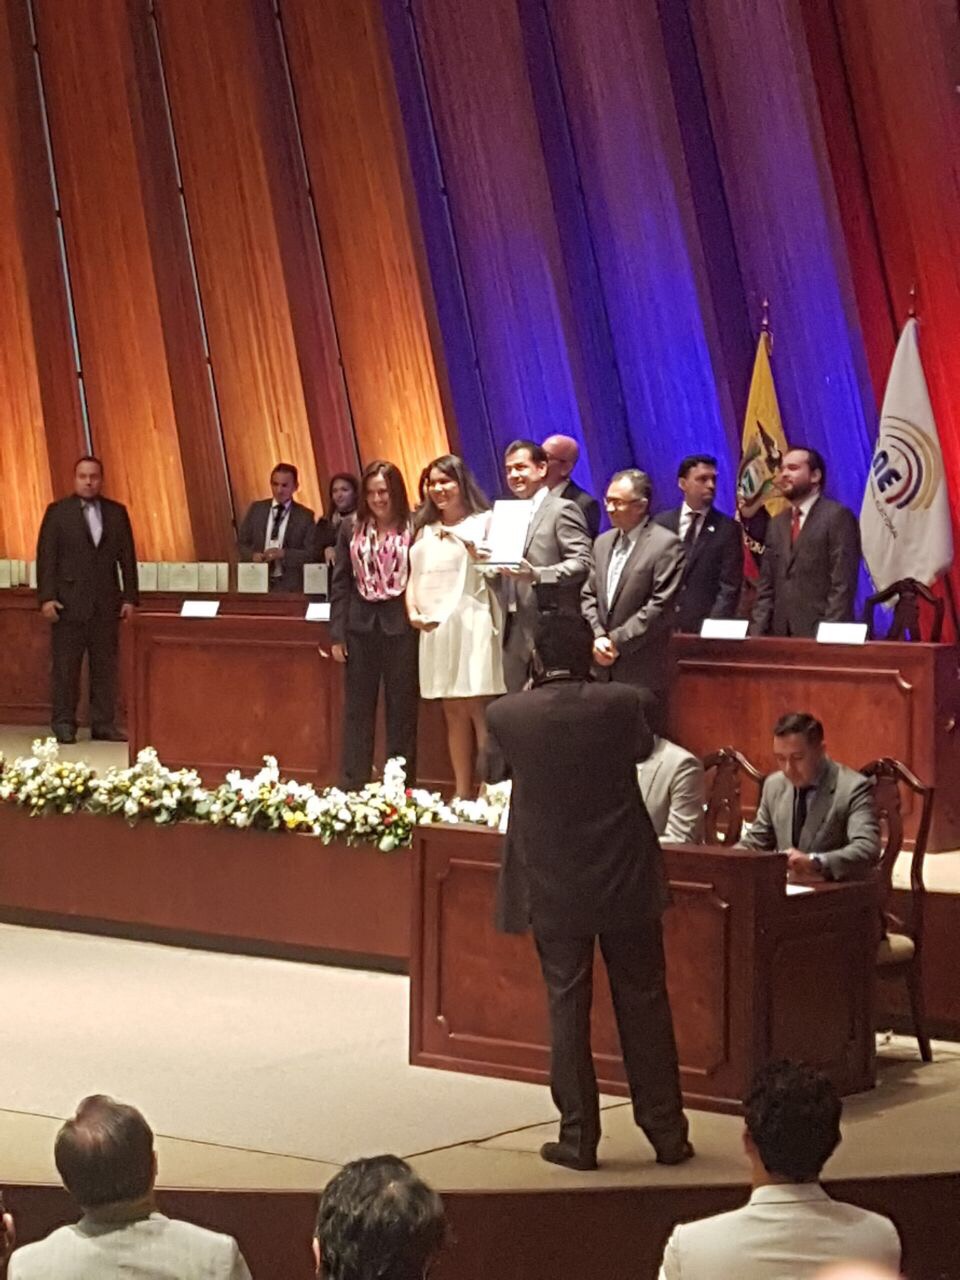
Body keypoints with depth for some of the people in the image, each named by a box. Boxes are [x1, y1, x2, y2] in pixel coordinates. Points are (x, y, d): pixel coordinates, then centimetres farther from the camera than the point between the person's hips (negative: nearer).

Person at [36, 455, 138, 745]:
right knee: (65, 666, -1)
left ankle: (104, 724, 7)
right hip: (69, 601, -2)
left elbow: (127, 557, 10)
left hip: (107, 602, 3)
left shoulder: (117, 512, 11)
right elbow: (46, 556, -1)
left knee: (105, 666, 2)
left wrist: (130, 597, 4)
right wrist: (46, 597, -9)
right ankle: (63, 724, 4)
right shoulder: (57, 512, 3)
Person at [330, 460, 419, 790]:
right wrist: (337, 633, 4)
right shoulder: (351, 527, 6)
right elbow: (340, 581, 7)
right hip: (361, 626, 3)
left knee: (402, 710, 5)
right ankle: (352, 788, 14)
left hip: (401, 626, -3)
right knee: (357, 710, 8)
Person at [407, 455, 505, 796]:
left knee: (477, 708, -10)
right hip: (434, 626, 6)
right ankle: (462, 793, 8)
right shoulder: (426, 530, 19)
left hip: (470, 624, -6)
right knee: (453, 712, 6)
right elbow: (415, 577, 17)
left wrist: (466, 543, -20)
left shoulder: (483, 522, 2)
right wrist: (413, 611, 0)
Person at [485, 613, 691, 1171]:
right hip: (625, 879, 1)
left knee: (567, 1004, 8)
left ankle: (579, 1136, 10)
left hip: (550, 885, 0)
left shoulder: (506, 715, -10)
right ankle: (667, 1130, 16)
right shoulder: (622, 703, -10)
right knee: (643, 1001, 10)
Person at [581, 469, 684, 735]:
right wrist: (598, 636, -2)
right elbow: (589, 596, 16)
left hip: (642, 673, -6)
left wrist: (617, 641, -12)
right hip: (603, 670, 6)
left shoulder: (666, 545, -7)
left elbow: (661, 606, -13)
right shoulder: (603, 542, 16)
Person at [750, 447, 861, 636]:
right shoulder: (776, 524, 18)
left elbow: (842, 585, -11)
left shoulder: (838, 516, -4)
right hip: (781, 634, 6)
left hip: (817, 635, -6)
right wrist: (757, 632, 4)